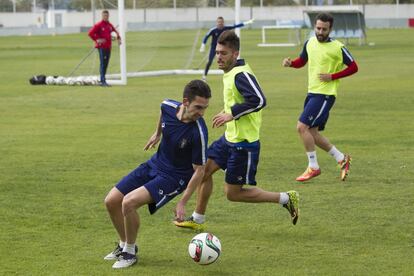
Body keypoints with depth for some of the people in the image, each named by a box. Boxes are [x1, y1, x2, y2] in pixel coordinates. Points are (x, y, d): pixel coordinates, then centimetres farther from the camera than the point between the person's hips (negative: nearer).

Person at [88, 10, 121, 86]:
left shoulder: (110, 25, 12)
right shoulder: (98, 25, -7)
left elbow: (115, 31, 28)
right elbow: (90, 33, -11)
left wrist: (118, 38, 13)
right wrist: (97, 39, -13)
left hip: (108, 47, 7)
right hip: (102, 47, -7)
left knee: (106, 64, 9)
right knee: (103, 63, -11)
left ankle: (102, 80, 17)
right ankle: (103, 81, -14)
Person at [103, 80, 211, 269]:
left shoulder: (198, 133, -29)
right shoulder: (169, 106, -15)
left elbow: (199, 170, -19)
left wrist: (182, 202, -17)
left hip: (174, 177, -6)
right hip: (154, 165, 6)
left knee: (129, 202, -26)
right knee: (111, 201, 4)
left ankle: (130, 252, -3)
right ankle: (124, 245, 27)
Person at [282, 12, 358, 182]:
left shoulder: (337, 47, -11)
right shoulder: (310, 43, 7)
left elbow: (353, 67, -5)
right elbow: (302, 61, 21)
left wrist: (332, 76, -15)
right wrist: (290, 63, -1)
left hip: (325, 94, -8)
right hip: (312, 92, 8)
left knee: (302, 127, -16)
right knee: (312, 133, 9)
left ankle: (313, 167, -4)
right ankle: (341, 159, 23)